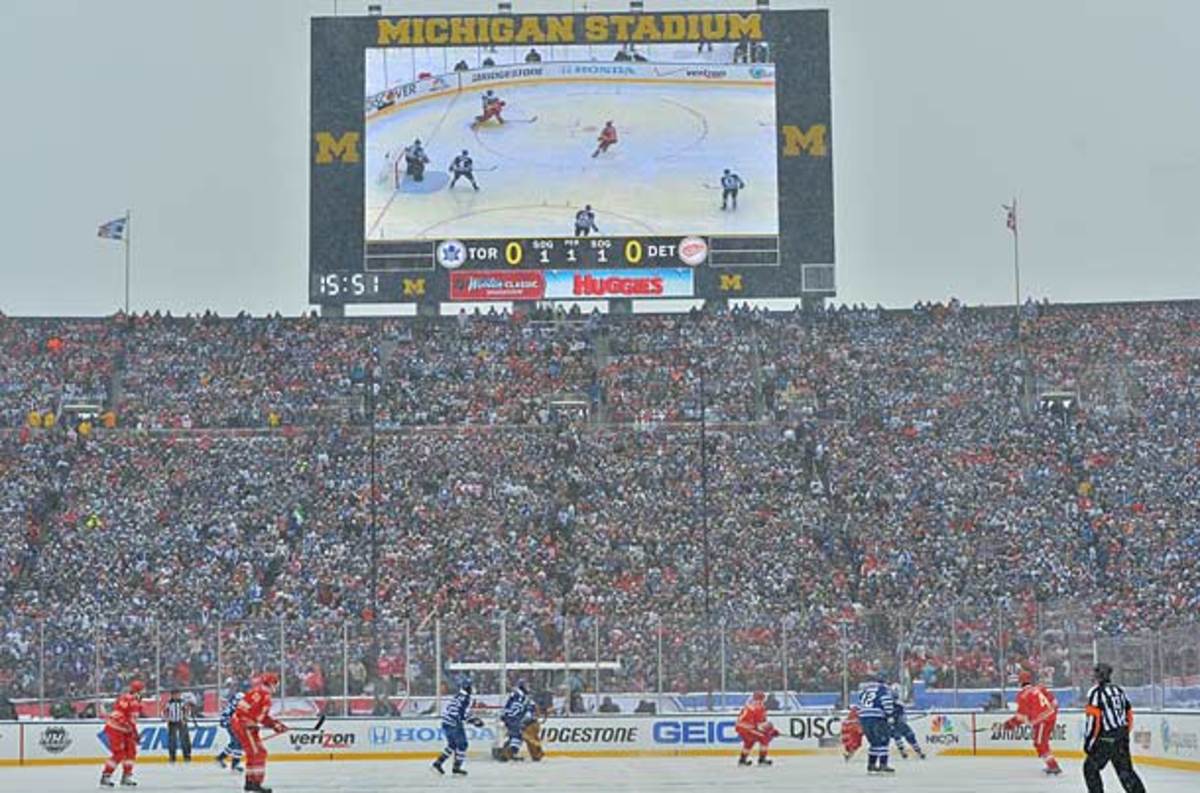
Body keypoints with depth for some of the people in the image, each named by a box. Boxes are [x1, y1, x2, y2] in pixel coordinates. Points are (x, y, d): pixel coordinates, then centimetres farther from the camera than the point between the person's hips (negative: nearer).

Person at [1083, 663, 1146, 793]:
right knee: (1125, 769, 13)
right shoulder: (1119, 691, 14)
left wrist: (1088, 741, -10)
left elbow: (1093, 719, -15)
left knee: (1090, 767, 5)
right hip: (1122, 740, 7)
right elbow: (1129, 716, 18)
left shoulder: (1096, 692, -9)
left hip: (1106, 739, -7)